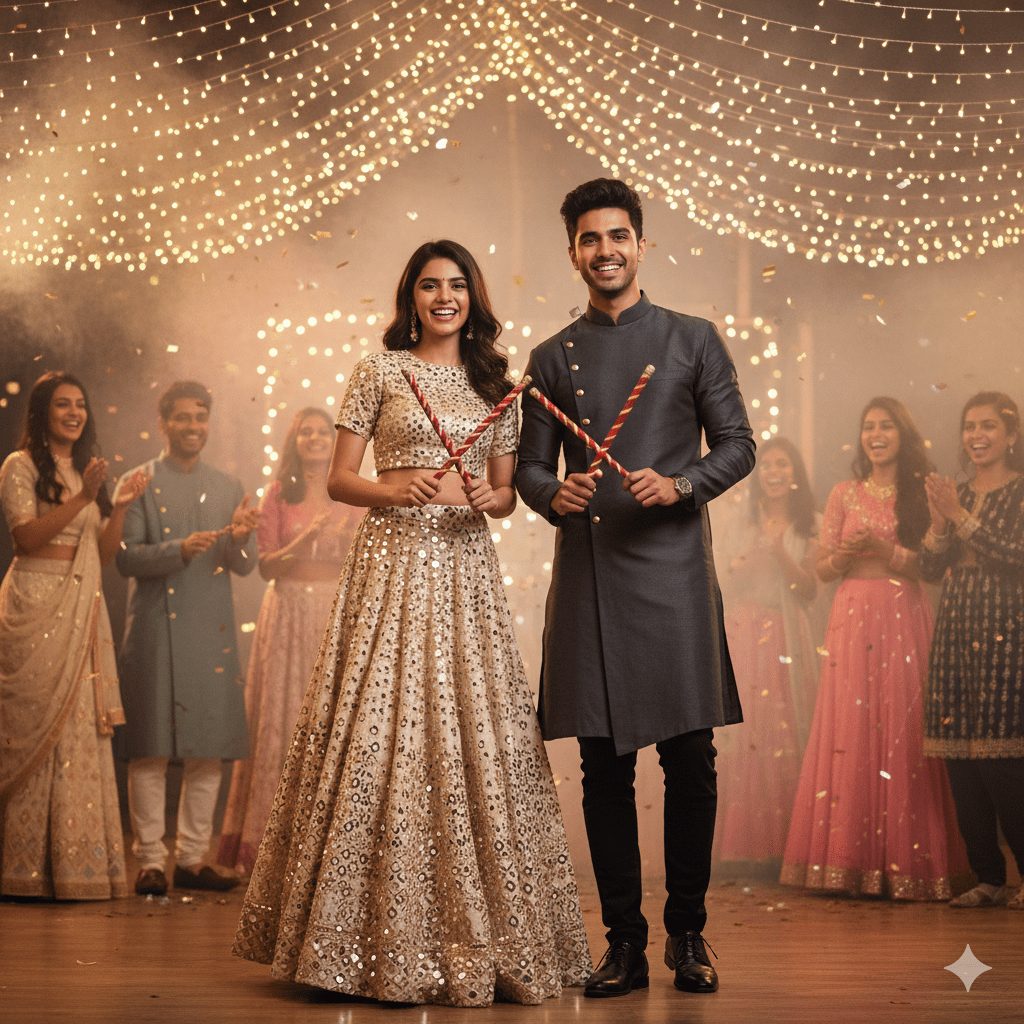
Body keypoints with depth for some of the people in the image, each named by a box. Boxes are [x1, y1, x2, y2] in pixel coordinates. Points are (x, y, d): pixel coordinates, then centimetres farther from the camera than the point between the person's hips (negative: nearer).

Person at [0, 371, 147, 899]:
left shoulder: (87, 469, 20)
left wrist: (118, 508, 1)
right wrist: (81, 499, -18)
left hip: (81, 611, 6)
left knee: (81, 731, 2)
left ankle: (77, 864, 5)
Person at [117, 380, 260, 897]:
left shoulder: (227, 487, 14)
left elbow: (245, 565, 9)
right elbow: (126, 557, -6)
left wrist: (238, 539, -13)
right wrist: (179, 549, -21)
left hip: (211, 631, 4)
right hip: (156, 631, -4)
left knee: (209, 748, 5)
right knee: (151, 748, -3)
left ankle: (193, 858, 13)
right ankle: (150, 860, 4)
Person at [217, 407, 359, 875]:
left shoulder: (350, 498, 8)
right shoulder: (278, 495, 3)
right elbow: (266, 565, -3)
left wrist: (350, 538, -13)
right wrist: (304, 539, -18)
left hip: (336, 612, 2)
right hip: (289, 611, -1)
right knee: (282, 719, -1)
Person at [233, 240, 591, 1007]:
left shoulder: (493, 383, 15)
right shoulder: (380, 372, 6)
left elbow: (505, 493, 16)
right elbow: (339, 480, 3)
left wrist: (491, 498, -6)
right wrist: (395, 491, -15)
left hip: (466, 567, 3)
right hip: (394, 561, -3)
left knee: (472, 735, -1)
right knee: (380, 729, -7)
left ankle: (476, 937, 8)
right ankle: (381, 940, 1)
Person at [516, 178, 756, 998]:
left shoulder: (693, 340, 9)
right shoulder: (553, 359, 15)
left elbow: (738, 445, 7)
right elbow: (530, 466, 15)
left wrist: (680, 485, -11)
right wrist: (555, 495, -7)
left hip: (671, 568, -2)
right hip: (587, 576, 2)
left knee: (690, 759, -1)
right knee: (604, 766, 3)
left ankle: (688, 933, 13)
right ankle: (625, 944, 10)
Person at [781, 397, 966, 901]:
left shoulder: (921, 495, 8)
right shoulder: (845, 494, 11)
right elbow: (823, 568, 11)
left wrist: (881, 548, -13)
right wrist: (845, 554, -10)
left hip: (905, 619, -1)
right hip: (853, 618, 1)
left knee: (902, 731, -5)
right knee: (850, 731, -3)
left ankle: (905, 860, 1)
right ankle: (850, 860, 1)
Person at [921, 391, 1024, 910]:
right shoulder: (955, 493, 16)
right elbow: (931, 569, 13)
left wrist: (961, 517, -13)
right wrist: (938, 522, -4)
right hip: (955, 630, 6)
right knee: (960, 758, 2)